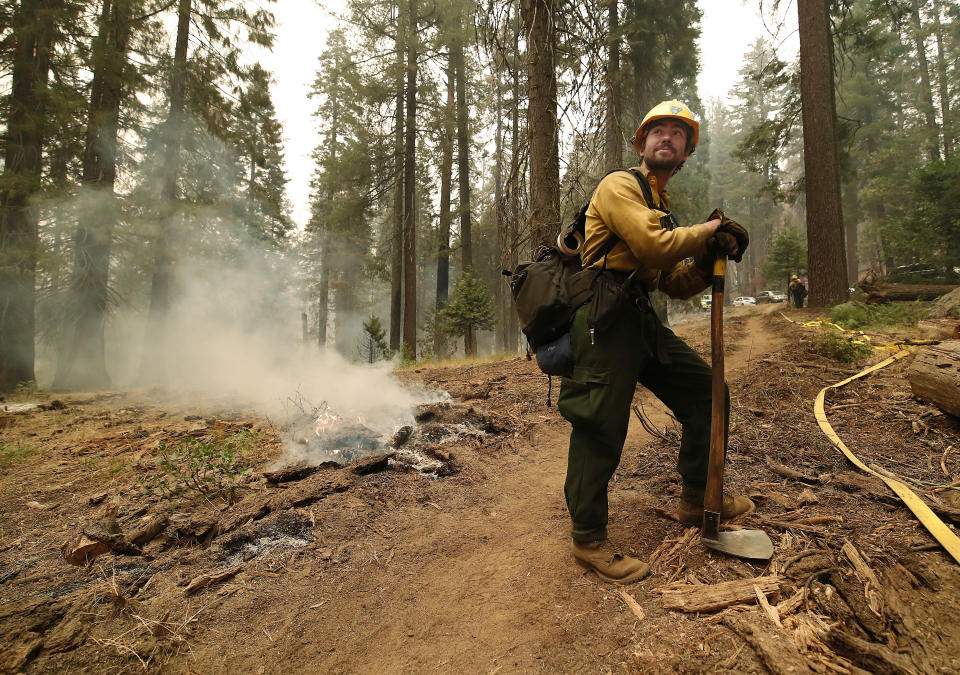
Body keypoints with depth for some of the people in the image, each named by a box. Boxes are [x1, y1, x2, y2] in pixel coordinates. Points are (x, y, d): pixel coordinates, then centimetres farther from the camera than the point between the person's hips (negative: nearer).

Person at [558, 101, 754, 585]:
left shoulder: (663, 207, 25)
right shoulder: (620, 186, -1)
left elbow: (675, 285, 20)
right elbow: (654, 247, -19)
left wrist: (707, 260, 2)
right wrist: (709, 229, -2)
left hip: (640, 321, 9)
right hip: (604, 320, -9)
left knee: (706, 392, 12)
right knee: (601, 428, -7)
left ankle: (697, 500, 29)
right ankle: (589, 539, 9)